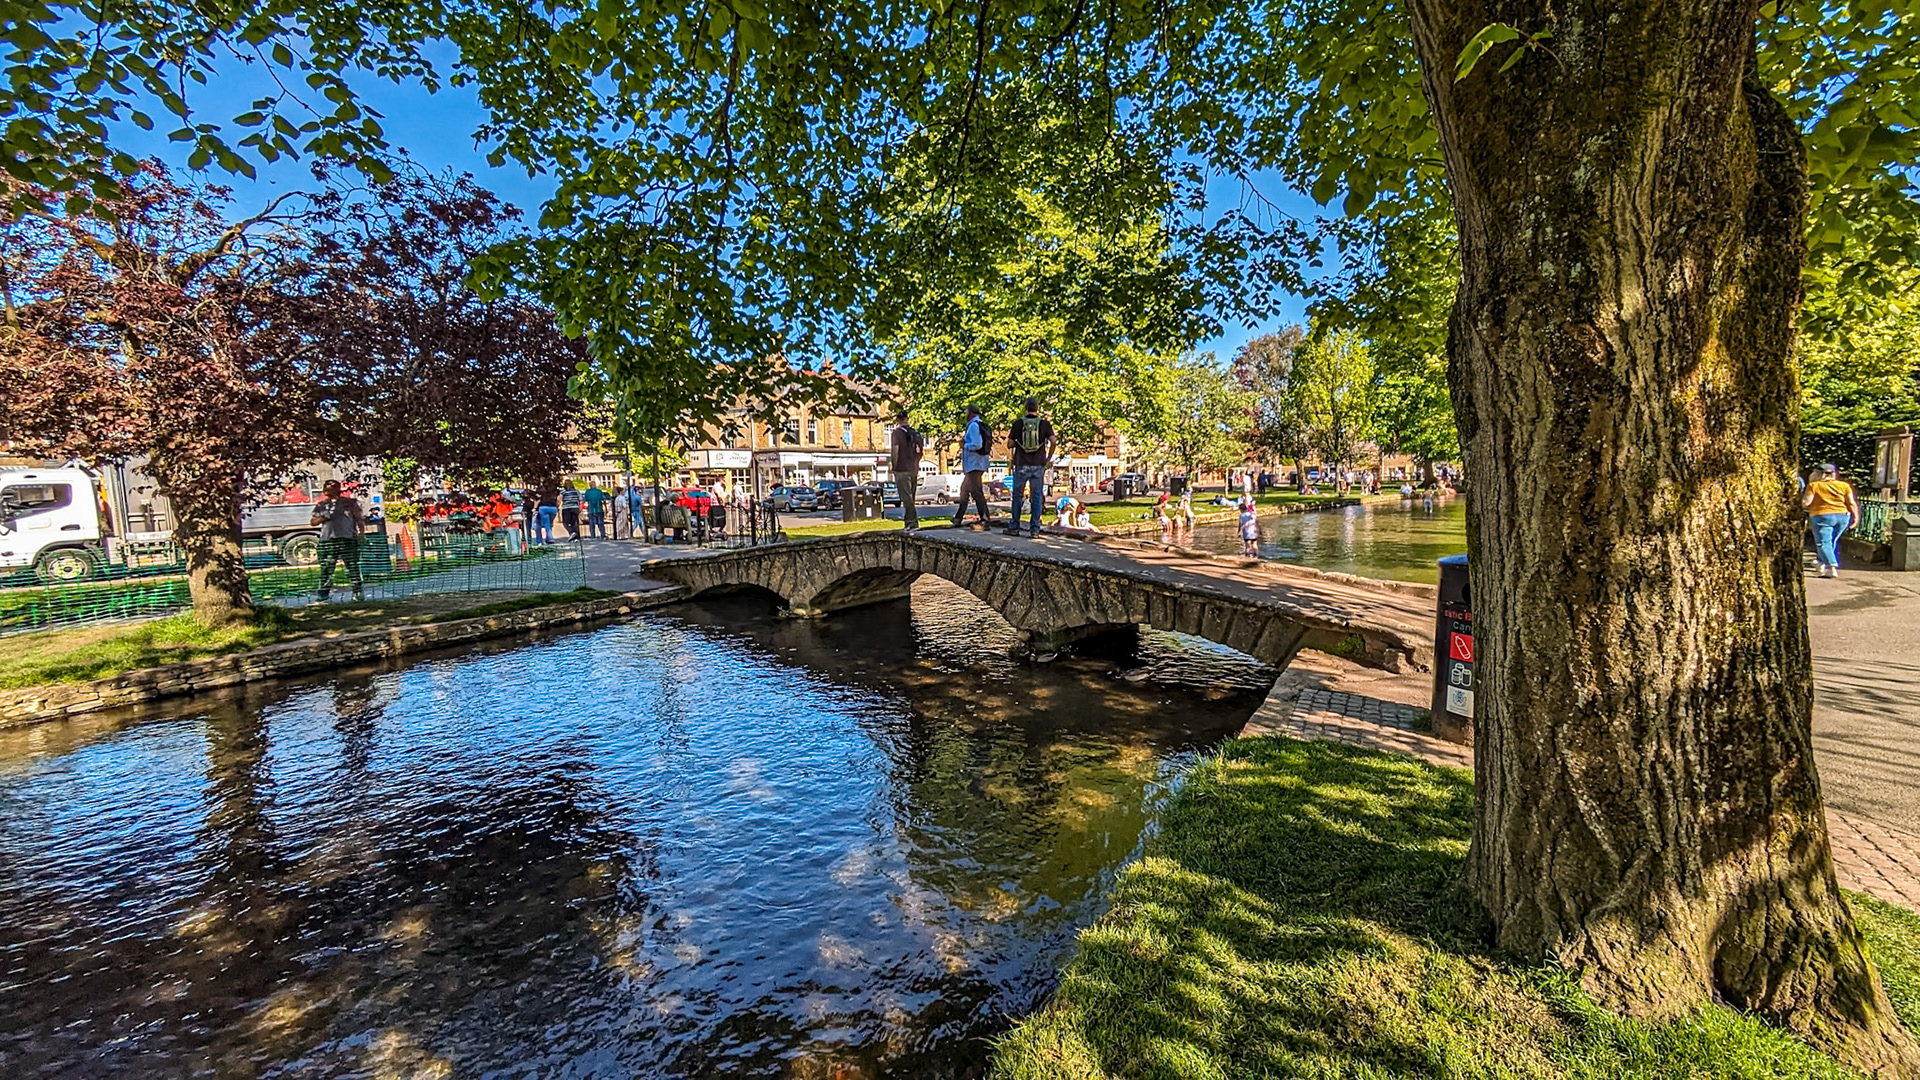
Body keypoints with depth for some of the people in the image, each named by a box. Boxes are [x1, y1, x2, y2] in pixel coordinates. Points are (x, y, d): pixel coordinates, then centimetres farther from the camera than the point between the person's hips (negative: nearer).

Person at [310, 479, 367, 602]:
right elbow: (313, 522, 17)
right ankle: (323, 595, 0)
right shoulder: (321, 505, 17)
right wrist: (323, 517, -3)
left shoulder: (350, 502, 10)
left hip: (348, 539, -2)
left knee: (353, 567, -3)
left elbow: (360, 519, 7)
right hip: (327, 540, 2)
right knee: (326, 569, -1)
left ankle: (357, 592, 0)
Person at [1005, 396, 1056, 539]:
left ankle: (1014, 527, 12)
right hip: (1038, 465, 0)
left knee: (1018, 496, 10)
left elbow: (1010, 444, -1)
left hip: (1022, 464, 0)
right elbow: (1053, 441, -9)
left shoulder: (1019, 423, 0)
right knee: (1036, 497, 4)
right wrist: (1049, 458, 3)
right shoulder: (1044, 423, 1)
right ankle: (1035, 530, 2)